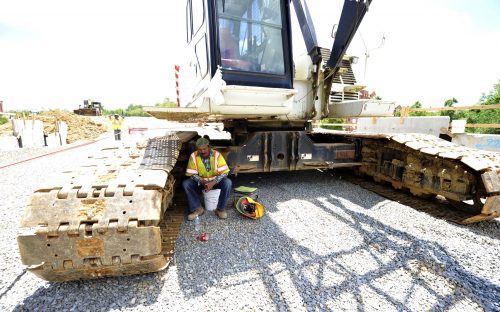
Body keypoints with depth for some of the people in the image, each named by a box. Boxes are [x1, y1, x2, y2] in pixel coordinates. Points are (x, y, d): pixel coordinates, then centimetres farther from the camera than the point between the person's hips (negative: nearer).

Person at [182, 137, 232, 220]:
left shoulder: (216, 155, -19)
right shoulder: (193, 156, -14)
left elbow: (224, 172, -20)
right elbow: (192, 174, -12)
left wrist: (213, 183, -33)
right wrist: (203, 182, -29)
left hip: (216, 180, -1)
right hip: (201, 181, 2)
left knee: (228, 183, -31)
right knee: (186, 184, -22)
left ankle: (220, 209, -13)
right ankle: (197, 208, -11)